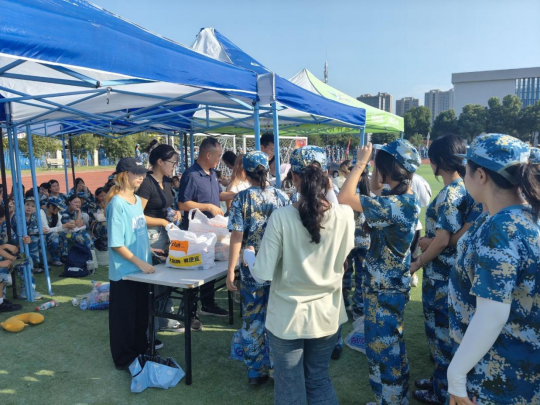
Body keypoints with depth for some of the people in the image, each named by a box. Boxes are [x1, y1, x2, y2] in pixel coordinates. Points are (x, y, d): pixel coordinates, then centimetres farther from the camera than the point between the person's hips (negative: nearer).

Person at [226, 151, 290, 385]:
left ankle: (256, 372, 23)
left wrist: (231, 271, -7)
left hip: (252, 269, -2)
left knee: (253, 321, 11)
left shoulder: (241, 199, -8)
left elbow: (237, 237, -12)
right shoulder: (281, 197, -1)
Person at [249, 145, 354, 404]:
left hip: (288, 317, -3)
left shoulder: (281, 218, -21)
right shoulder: (344, 215, -12)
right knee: (319, 380, 25)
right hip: (328, 314, 3)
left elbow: (262, 273, -17)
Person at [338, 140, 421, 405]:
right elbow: (373, 191, 21)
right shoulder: (403, 198, 1)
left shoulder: (396, 204, -28)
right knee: (379, 344, 24)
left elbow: (344, 198, -32)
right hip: (383, 283, 10)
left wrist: (360, 162, -22)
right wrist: (372, 163, 8)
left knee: (387, 349, 9)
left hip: (386, 288, -10)